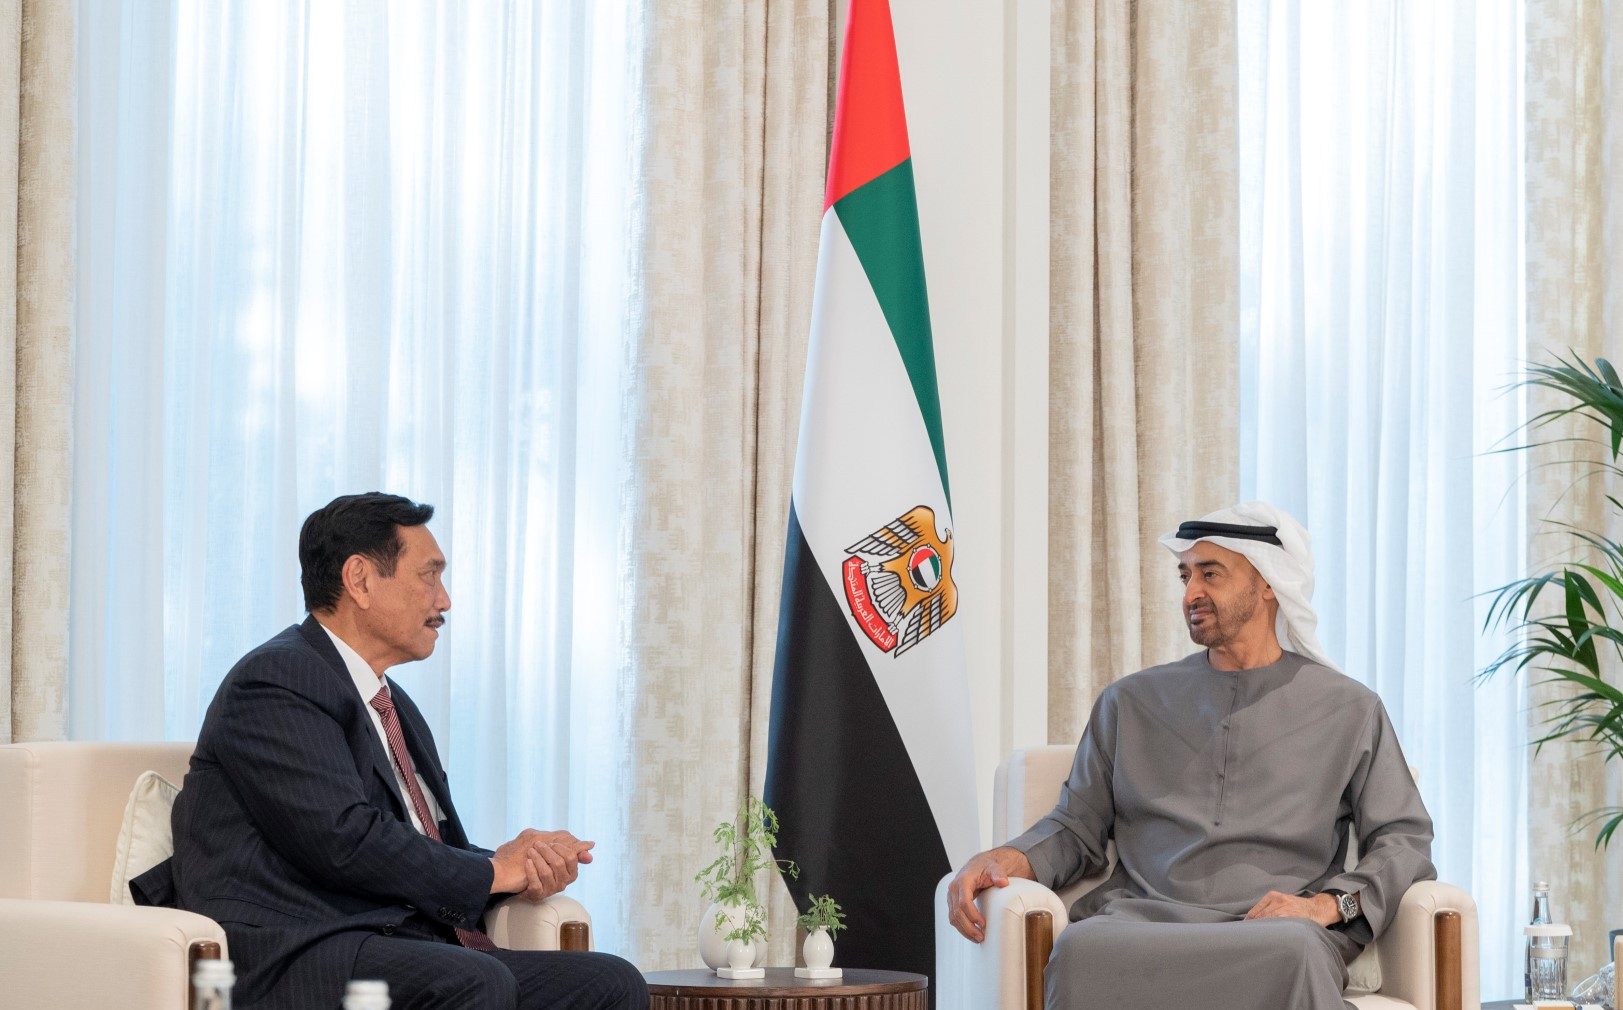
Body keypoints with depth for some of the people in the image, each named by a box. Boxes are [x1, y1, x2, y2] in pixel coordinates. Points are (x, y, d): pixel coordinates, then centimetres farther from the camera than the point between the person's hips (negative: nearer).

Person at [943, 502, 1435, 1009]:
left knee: (1296, 952, -42)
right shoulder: (1130, 702, 25)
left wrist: (1327, 904, -8)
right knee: (1080, 948, -38)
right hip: (1141, 922, 1)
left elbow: (1405, 838, 12)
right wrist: (1005, 860, -1)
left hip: (1275, 930, -1)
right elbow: (1075, 826, 22)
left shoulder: (1350, 710, 18)